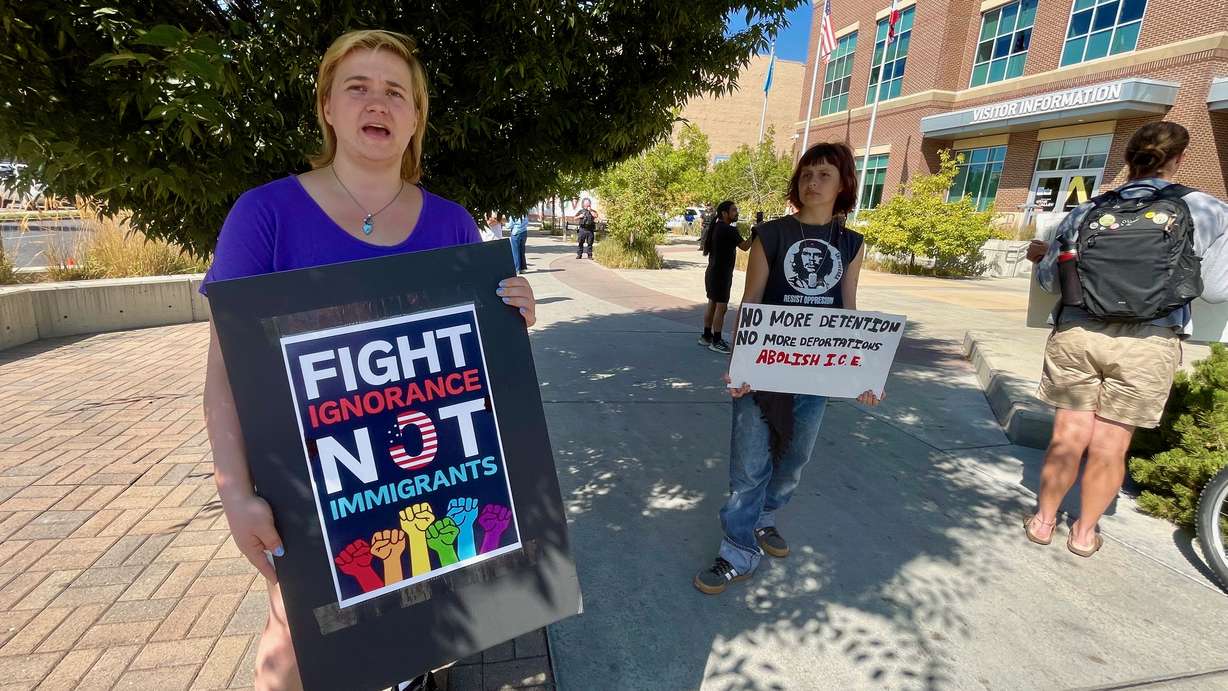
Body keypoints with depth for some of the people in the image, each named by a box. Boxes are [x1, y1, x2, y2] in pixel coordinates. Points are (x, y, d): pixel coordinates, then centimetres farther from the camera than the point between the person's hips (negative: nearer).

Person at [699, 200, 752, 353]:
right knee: (721, 307, -6)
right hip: (721, 274, -10)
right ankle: (716, 342, -3)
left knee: (712, 305, 15)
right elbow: (745, 246, -13)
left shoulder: (714, 227, 11)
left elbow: (702, 246, 18)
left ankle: (706, 336, 23)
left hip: (713, 273, 10)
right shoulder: (729, 230, -17)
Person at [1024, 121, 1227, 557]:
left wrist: (1045, 255, 31)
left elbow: (1049, 279, 11)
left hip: (1076, 334, 1)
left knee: (1068, 437, 10)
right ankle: (1084, 533, 24)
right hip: (1148, 343, -1)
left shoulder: (1085, 212, 6)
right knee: (1110, 447, 9)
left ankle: (1043, 521, 24)